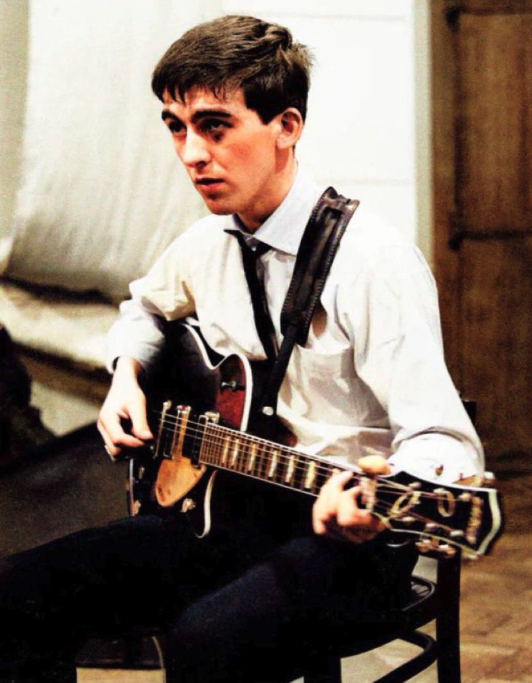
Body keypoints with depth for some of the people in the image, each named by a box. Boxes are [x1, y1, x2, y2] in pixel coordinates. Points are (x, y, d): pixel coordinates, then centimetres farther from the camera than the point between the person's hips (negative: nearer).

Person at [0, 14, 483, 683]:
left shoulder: (372, 261, -17)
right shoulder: (205, 244, 7)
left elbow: (445, 441, -22)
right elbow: (146, 305, 31)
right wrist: (126, 375, 10)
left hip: (339, 532, -6)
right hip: (225, 509, 7)